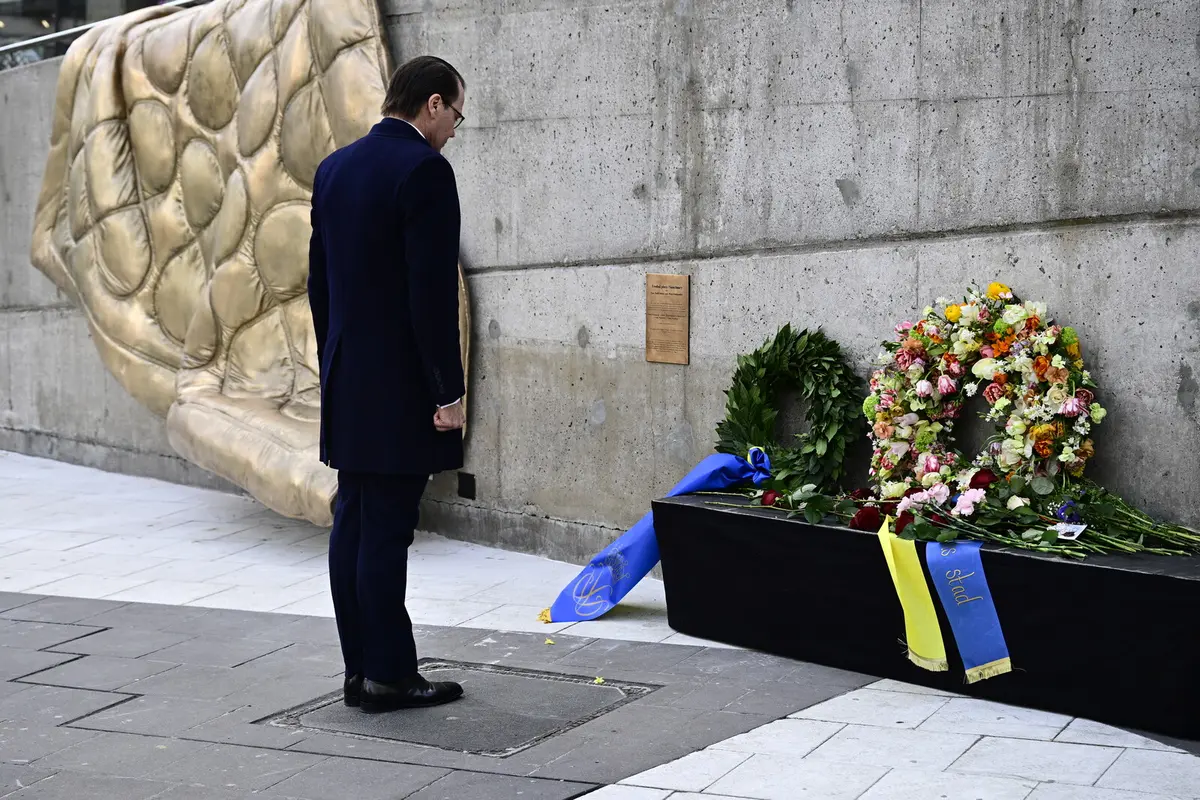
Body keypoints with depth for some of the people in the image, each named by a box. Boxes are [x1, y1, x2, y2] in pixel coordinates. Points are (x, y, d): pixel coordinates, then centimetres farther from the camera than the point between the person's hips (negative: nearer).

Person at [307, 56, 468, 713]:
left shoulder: (334, 168, 12)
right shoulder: (424, 171, -13)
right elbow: (432, 291, -18)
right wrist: (448, 390, -13)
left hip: (346, 386, 8)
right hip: (399, 387, -8)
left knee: (353, 524, 10)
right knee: (385, 530, -4)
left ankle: (360, 669, 17)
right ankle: (388, 676, 3)